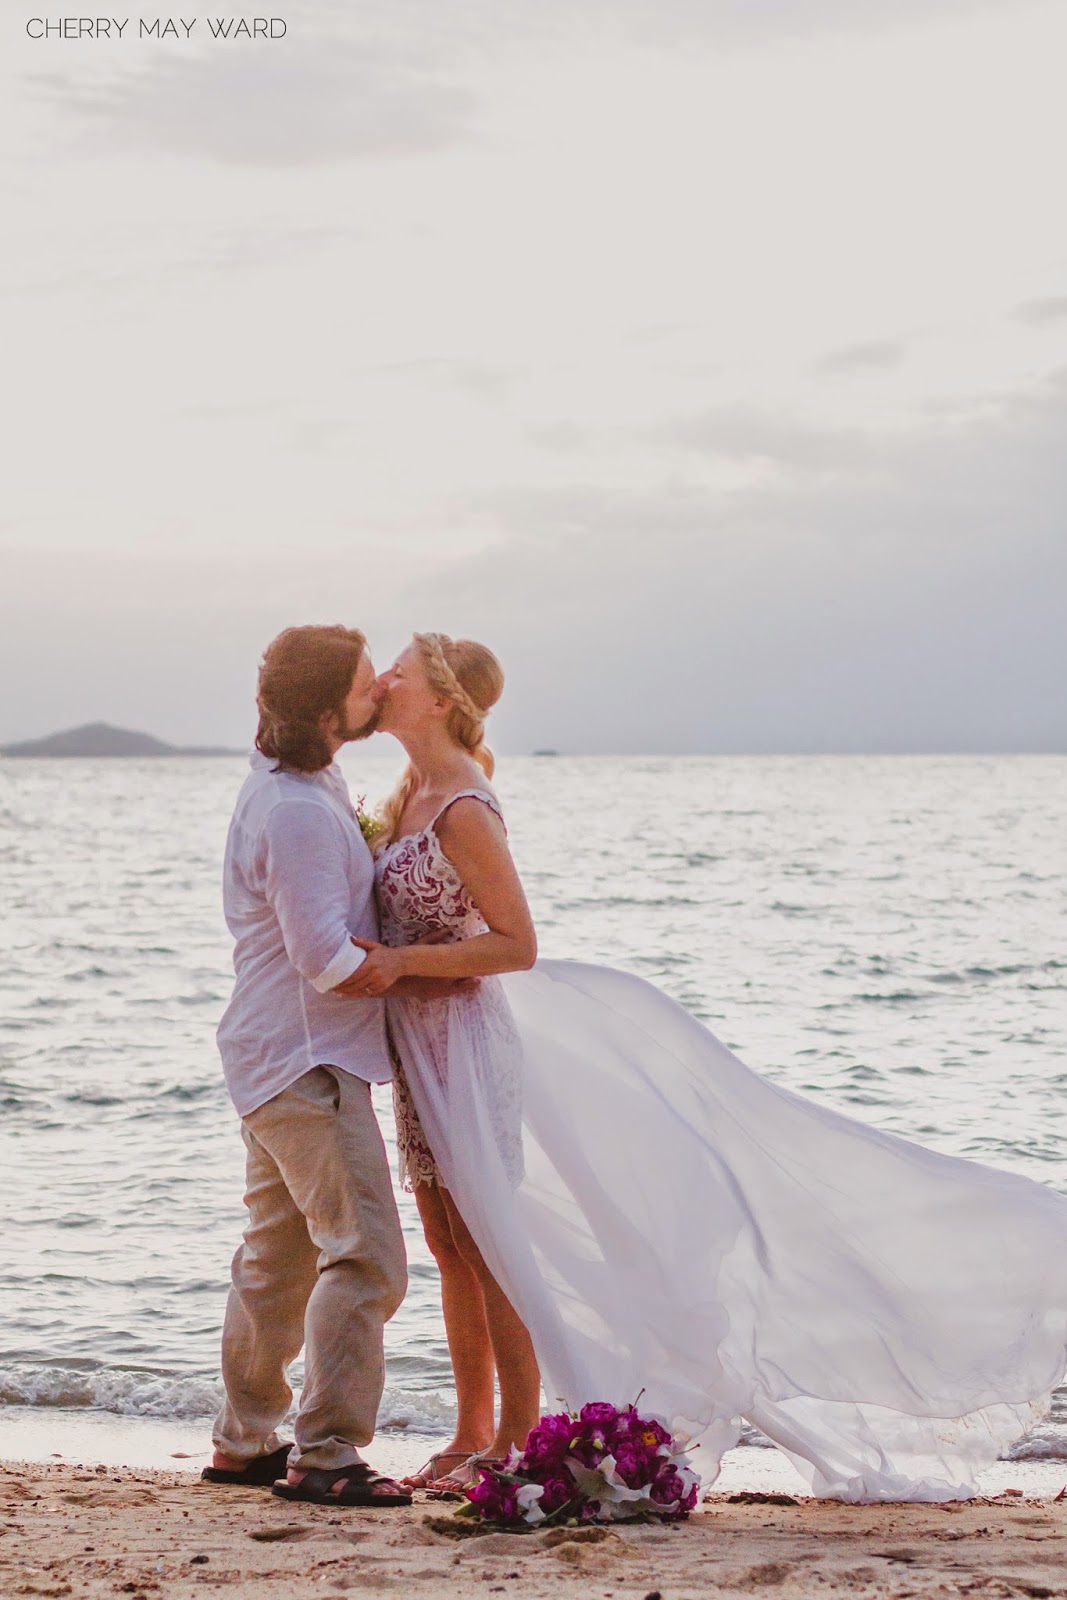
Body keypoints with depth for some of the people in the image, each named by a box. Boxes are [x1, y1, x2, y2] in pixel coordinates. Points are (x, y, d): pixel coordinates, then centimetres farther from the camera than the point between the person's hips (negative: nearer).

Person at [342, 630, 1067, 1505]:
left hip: (465, 1038, -9)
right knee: (449, 1240, 14)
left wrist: (402, 963, -25)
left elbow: (515, 944, -22)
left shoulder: (462, 810, -20)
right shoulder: (411, 795, 8)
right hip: (421, 1040, 9)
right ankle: (473, 1433, 23)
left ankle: (518, 1442, 6)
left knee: (487, 1238, -2)